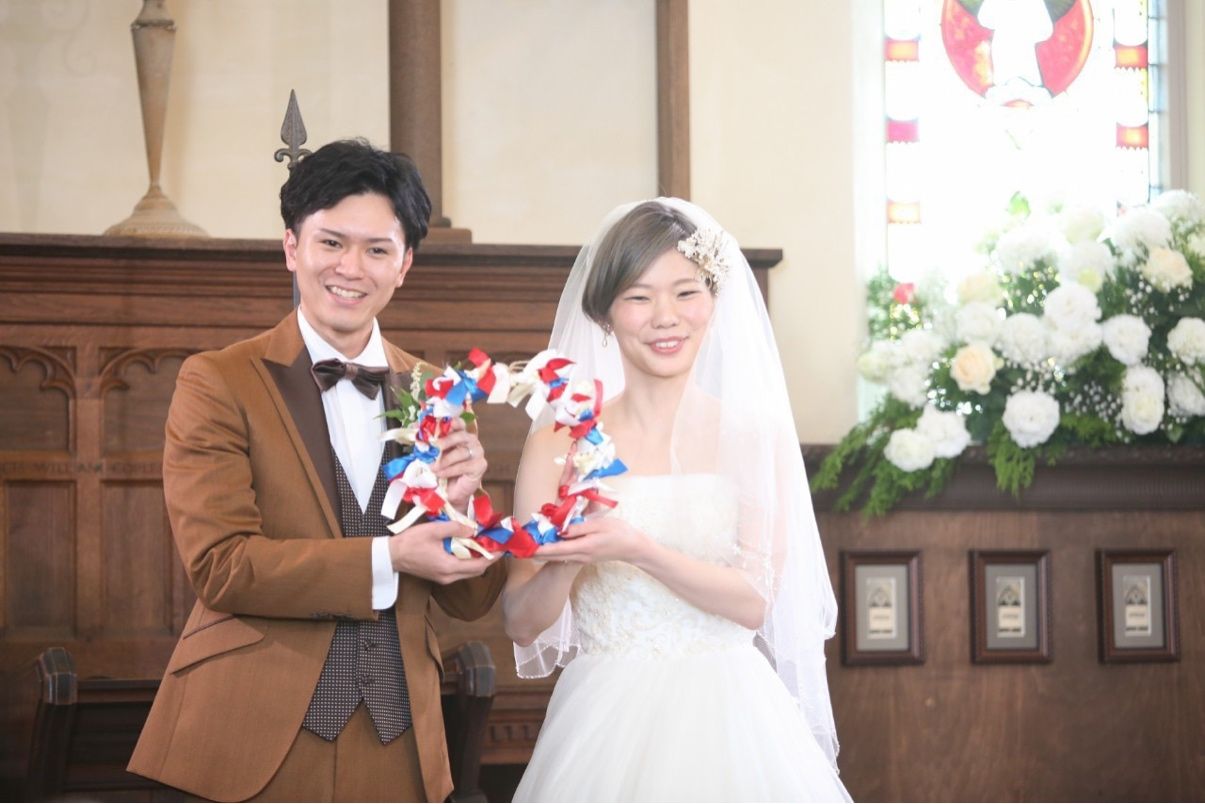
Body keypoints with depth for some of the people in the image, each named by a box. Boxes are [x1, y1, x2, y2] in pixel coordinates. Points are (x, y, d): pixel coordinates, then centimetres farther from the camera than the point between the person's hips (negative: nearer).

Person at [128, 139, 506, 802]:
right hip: (251, 744, -3)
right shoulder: (217, 383, -3)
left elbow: (469, 600, 9)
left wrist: (459, 504, -11)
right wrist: (388, 561, -19)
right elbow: (219, 565, -13)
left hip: (397, 748, 4)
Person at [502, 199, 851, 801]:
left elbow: (753, 601, -8)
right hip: (608, 723, 0)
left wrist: (637, 550, -22)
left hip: (724, 722, 0)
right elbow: (523, 624, -1)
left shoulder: (757, 434, 0)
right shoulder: (560, 443, 0)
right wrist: (566, 562, -21)